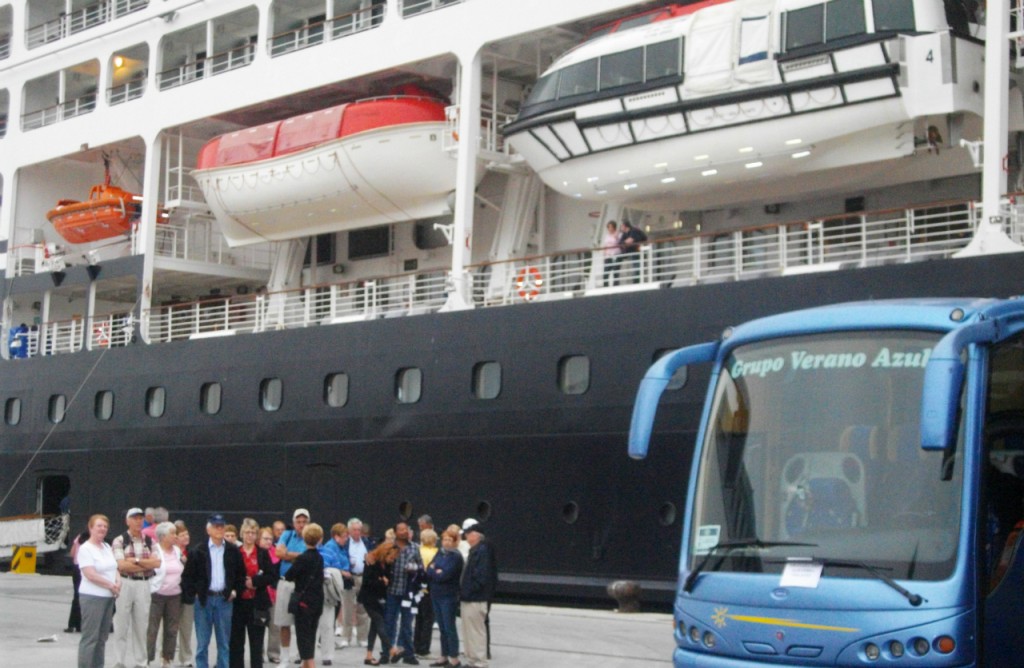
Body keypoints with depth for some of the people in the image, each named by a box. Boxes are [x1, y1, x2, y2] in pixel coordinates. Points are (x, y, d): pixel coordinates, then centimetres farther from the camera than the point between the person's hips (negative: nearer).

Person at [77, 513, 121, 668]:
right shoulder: (85, 549, -10)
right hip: (92, 597, -8)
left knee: (102, 637, 11)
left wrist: (118, 582, -3)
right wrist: (111, 585, -12)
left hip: (108, 597, 8)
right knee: (90, 637, -8)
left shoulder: (107, 547, 14)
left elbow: (114, 568, 18)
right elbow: (91, 575, -18)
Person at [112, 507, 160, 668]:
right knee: (121, 626, -1)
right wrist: (147, 565, -5)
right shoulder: (120, 541, 0)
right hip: (125, 584, -3)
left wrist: (136, 561, -11)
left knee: (141, 626, 7)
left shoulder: (149, 542, 12)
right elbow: (121, 565, -11)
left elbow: (157, 562, -1)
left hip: (143, 585, 3)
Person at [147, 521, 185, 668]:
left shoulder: (177, 550, 10)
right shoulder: (154, 550, -9)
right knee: (152, 630, -4)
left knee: (172, 630, 8)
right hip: (157, 595, -6)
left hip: (174, 595, 6)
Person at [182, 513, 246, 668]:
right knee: (202, 642, 3)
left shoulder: (233, 551, 6)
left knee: (224, 642, 6)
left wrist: (235, 590, 2)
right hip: (204, 599, -2)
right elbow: (187, 575, 1)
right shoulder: (198, 551, -1)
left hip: (224, 599, 2)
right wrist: (194, 592, -6)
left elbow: (241, 574, 13)